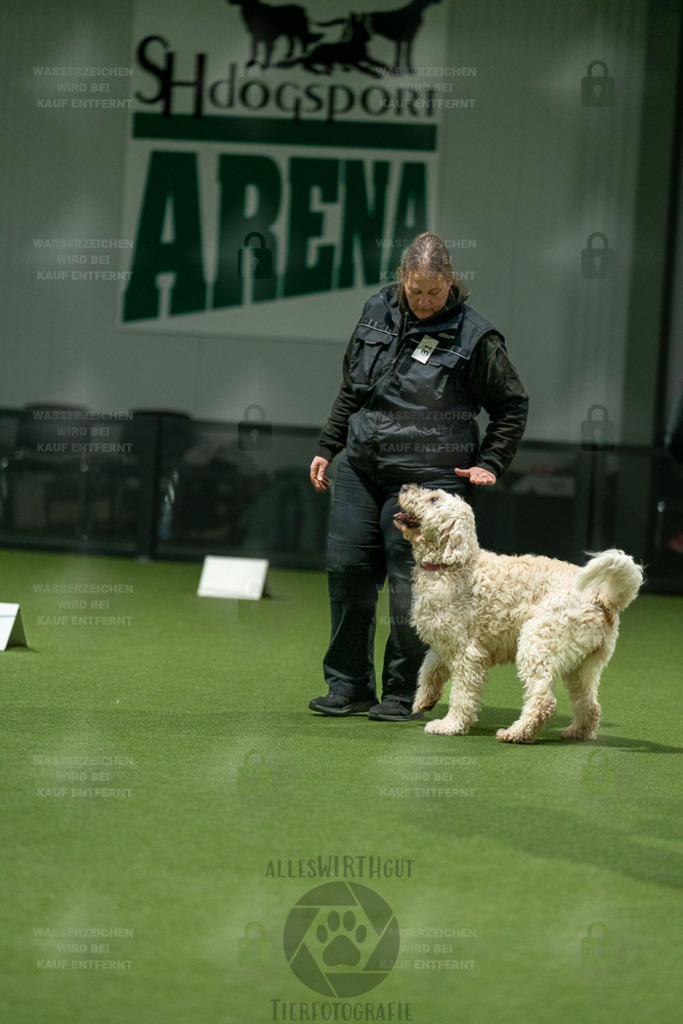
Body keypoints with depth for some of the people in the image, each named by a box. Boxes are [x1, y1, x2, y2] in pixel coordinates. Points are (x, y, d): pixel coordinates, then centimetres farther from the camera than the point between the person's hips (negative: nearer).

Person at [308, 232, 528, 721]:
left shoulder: (475, 336, -7)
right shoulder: (378, 313, 8)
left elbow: (513, 406, 4)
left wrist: (490, 463, -3)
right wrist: (327, 447, 19)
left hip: (427, 478, -5)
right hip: (360, 468, 5)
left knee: (411, 585, -5)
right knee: (346, 569, 3)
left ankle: (403, 694, 7)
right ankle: (349, 688, 15)